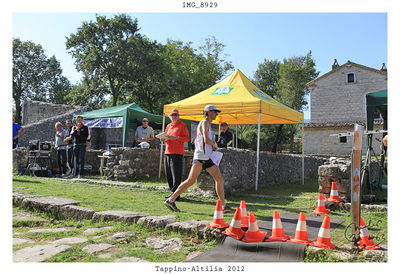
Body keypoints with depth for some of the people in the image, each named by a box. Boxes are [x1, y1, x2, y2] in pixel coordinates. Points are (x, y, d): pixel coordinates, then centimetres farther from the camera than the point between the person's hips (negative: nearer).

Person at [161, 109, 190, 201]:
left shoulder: (182, 125, 0)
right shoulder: (168, 126, 19)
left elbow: (187, 138, -7)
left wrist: (175, 137, -18)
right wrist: (164, 138, 3)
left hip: (177, 153, -7)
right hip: (168, 152, 7)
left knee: (176, 175, -9)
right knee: (168, 174, 8)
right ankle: (172, 192, 17)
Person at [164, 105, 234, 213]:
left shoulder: (208, 124, 22)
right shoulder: (204, 123, -8)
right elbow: (206, 140, -22)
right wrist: (214, 144, -2)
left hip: (208, 158, 9)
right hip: (200, 157, -9)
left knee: (220, 179, 4)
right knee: (191, 181, -9)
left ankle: (224, 205, 9)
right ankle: (170, 200, 1)